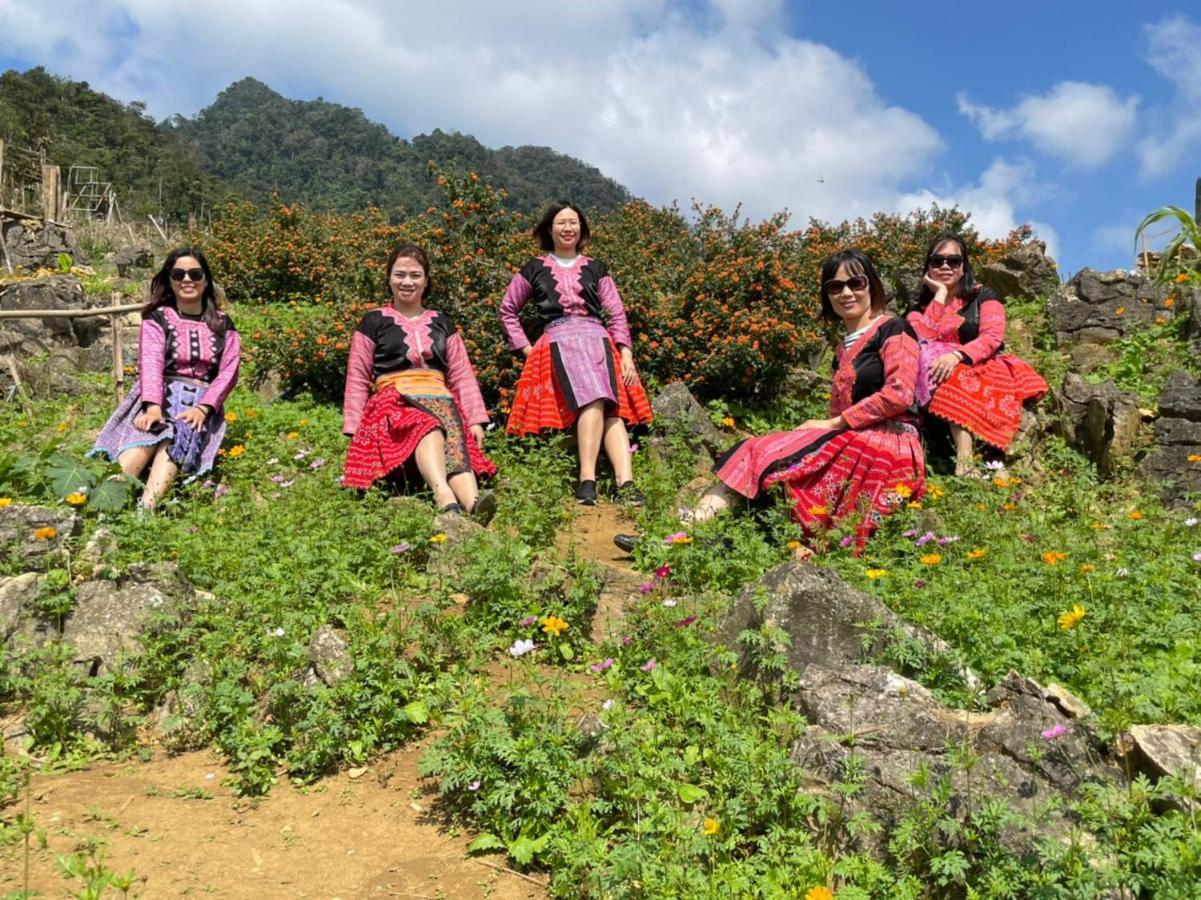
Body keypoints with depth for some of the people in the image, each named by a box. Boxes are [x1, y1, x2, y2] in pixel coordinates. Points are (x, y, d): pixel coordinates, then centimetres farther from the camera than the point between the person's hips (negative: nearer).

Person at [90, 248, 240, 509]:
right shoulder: (157, 318, 11)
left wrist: (203, 408, -16)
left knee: (175, 443, -33)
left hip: (200, 401, 0)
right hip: (160, 396, 0)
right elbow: (150, 363, -7)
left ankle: (144, 511, -56)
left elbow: (228, 372, 3)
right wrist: (153, 406, -27)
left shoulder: (222, 325, 16)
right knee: (142, 439, -34)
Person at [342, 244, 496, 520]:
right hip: (394, 400, -3)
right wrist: (354, 429, 0)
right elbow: (358, 379, 11)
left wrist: (476, 420, 3)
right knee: (429, 427, -39)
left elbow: (462, 375, 16)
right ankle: (446, 499, -65)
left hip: (439, 398, 3)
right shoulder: (373, 322, 14)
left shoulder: (442, 323, 23)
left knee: (455, 437, -34)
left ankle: (472, 505, -62)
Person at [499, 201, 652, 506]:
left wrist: (626, 352, 0)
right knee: (594, 400, -32)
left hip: (598, 339, 3)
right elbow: (507, 310, 24)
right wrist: (525, 347, 12)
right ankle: (587, 480, -39)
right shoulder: (534, 270, 18)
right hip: (558, 341, -2)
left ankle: (625, 483, -37)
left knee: (612, 407, -24)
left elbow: (616, 314, 15)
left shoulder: (596, 269, 22)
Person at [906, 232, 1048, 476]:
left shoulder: (984, 297, 13)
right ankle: (964, 459, -52)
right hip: (938, 377, -1)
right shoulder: (919, 308, 18)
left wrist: (957, 355, -26)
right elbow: (923, 339, -5)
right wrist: (940, 294, 2)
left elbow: (992, 337, -7)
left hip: (981, 370, 1)